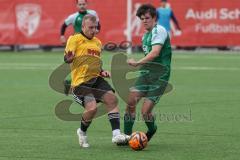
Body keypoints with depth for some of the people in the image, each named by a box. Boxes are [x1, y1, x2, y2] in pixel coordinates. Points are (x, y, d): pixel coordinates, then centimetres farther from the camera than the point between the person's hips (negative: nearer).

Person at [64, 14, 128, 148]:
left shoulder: (98, 43, 21)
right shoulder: (75, 39, 0)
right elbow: (67, 58, -12)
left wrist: (102, 72, 12)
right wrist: (69, 58, -36)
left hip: (96, 79, 7)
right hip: (81, 81, -7)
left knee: (112, 98, -15)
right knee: (92, 107, -22)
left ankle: (116, 134, -15)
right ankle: (82, 132, 7)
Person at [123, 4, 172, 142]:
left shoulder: (159, 30, -9)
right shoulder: (145, 36, 18)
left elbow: (155, 53, -21)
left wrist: (137, 63, -21)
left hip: (159, 77, -8)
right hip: (146, 73, 8)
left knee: (146, 111, -10)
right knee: (131, 101, -9)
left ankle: (152, 130, 22)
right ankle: (127, 135, 1)